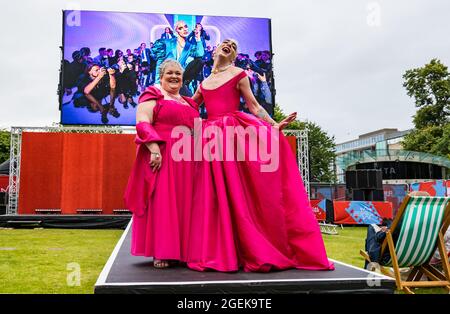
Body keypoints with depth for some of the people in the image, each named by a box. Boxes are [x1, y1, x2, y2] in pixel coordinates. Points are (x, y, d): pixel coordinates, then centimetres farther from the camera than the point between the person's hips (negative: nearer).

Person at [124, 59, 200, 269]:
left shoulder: (189, 103, 22)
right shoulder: (152, 95, 2)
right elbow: (143, 124, -11)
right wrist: (154, 148, -23)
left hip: (186, 159, 7)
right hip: (161, 156, -6)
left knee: (183, 203, 7)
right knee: (161, 202, -6)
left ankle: (181, 249, 15)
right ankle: (160, 253, 1)